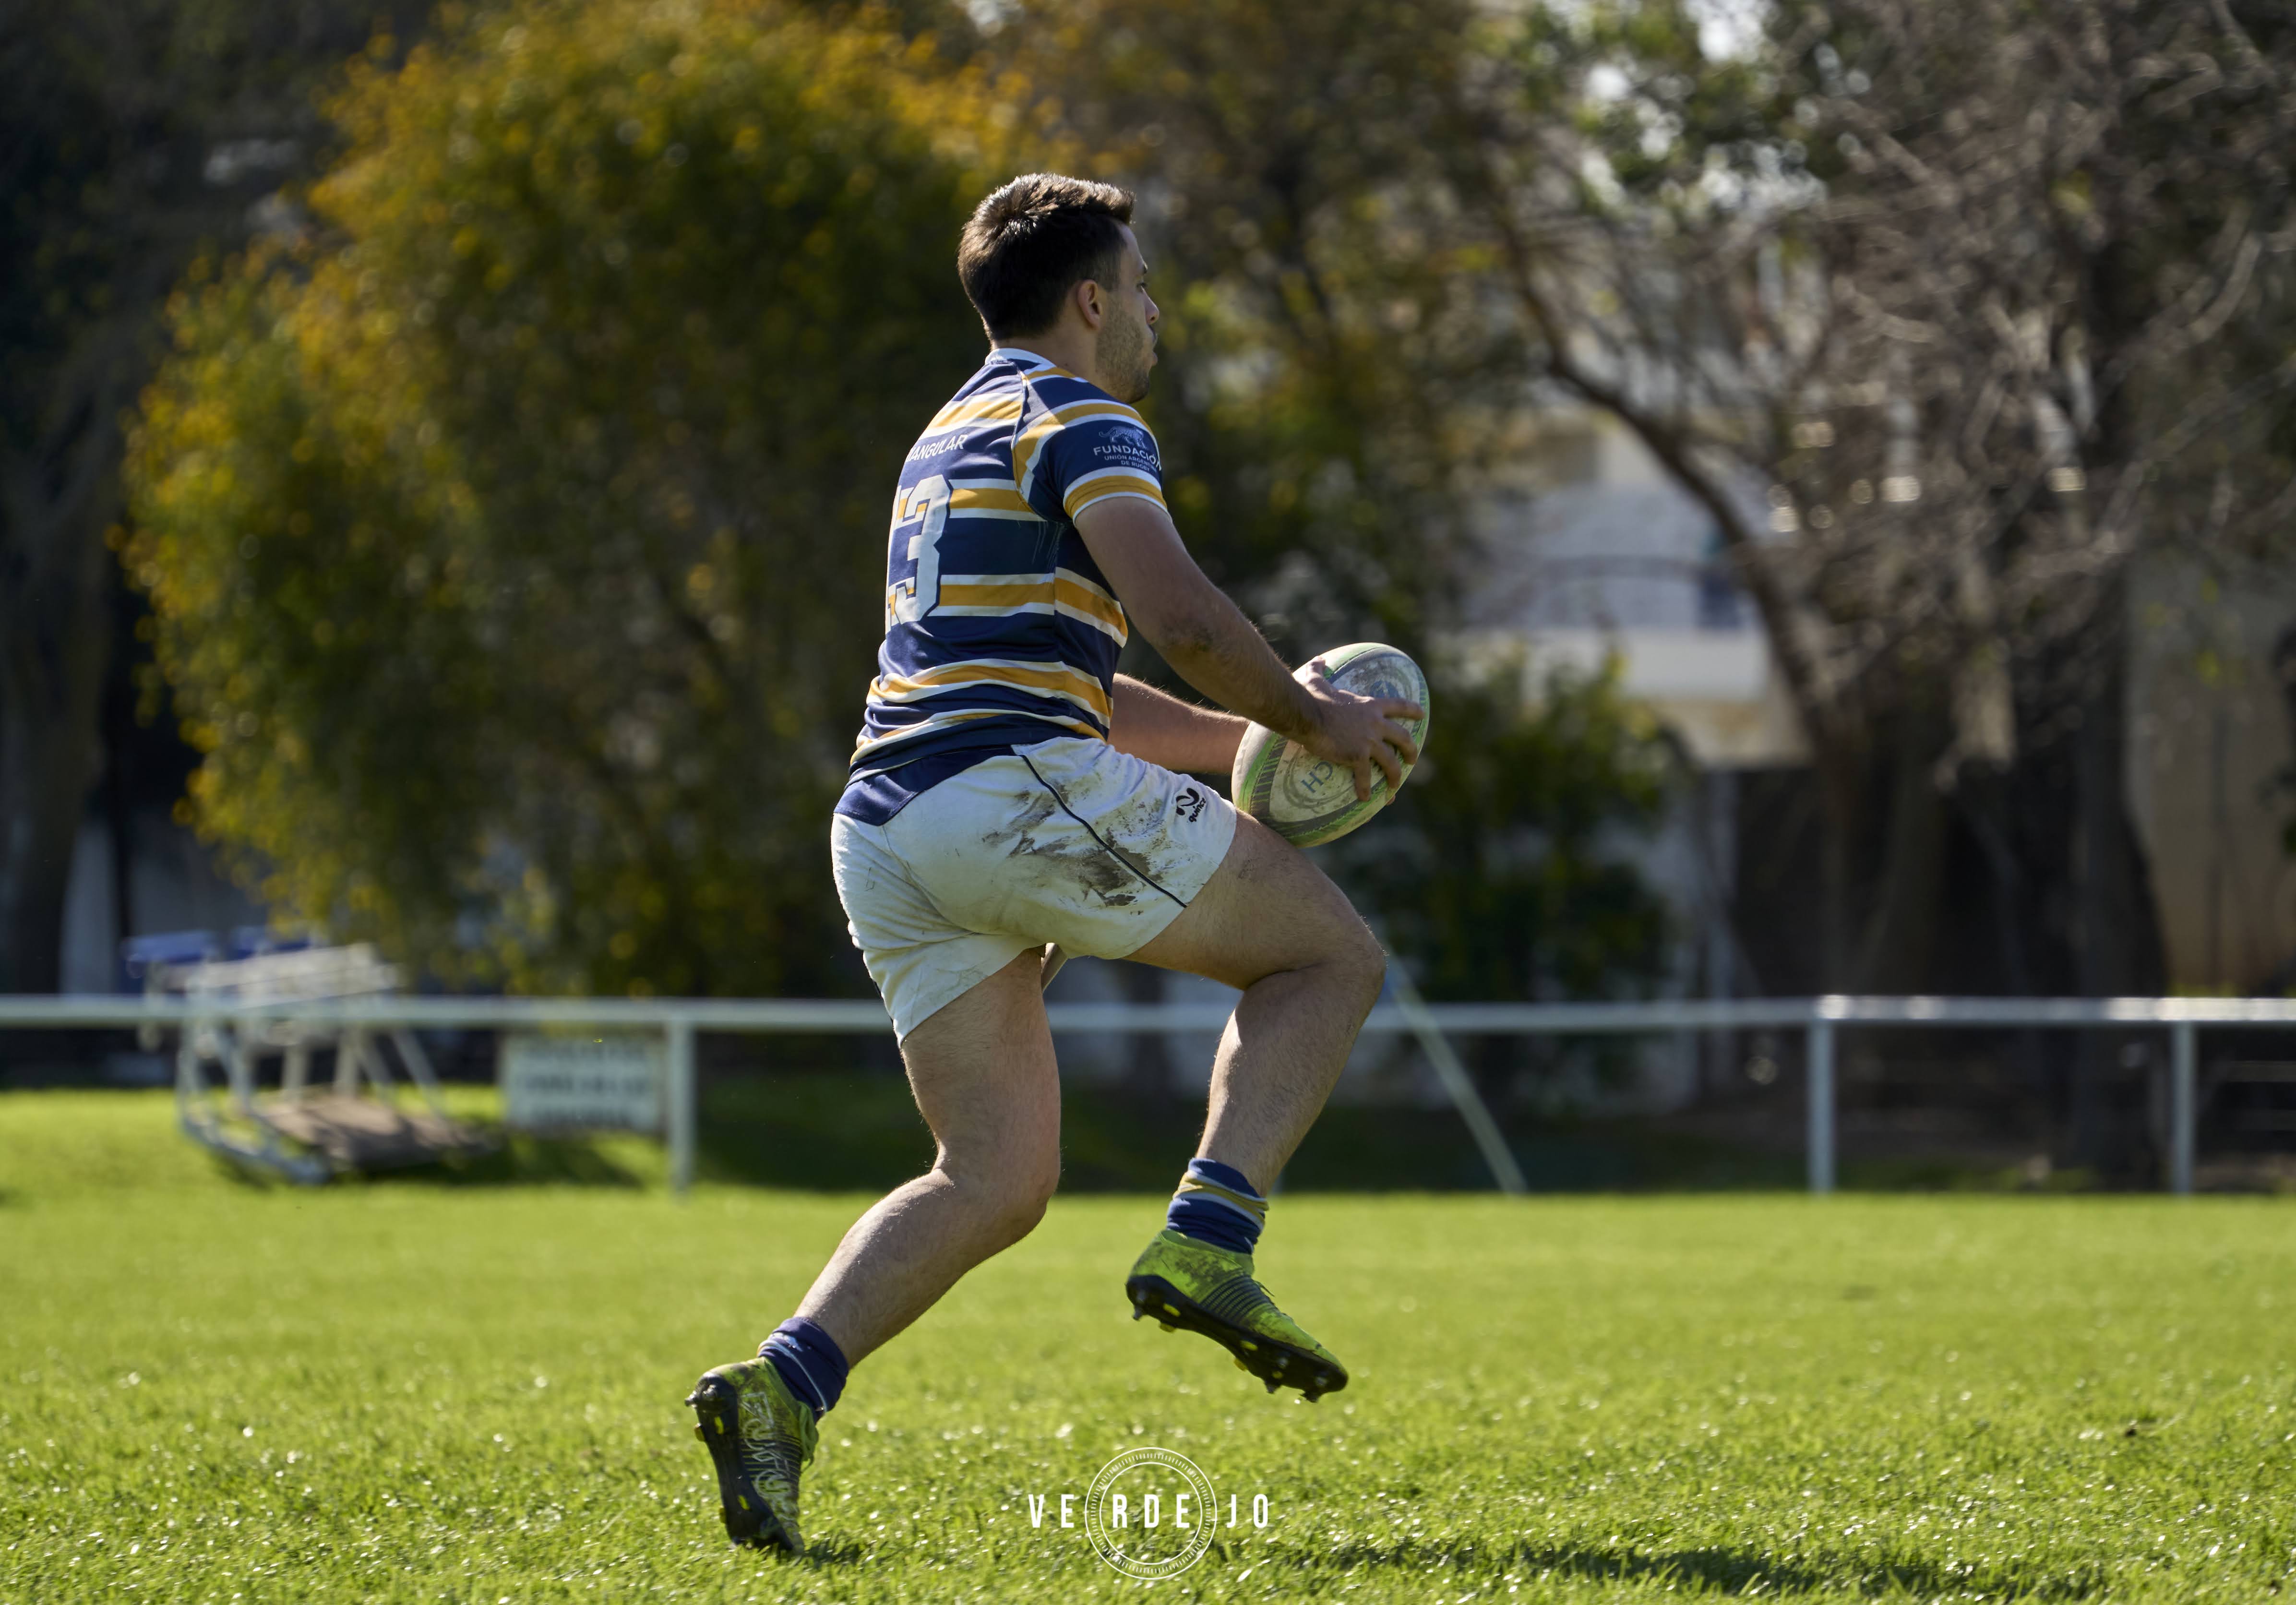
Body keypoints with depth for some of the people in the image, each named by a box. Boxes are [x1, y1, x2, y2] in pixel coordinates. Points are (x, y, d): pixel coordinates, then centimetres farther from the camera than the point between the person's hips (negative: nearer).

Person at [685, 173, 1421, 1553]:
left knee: (997, 1178, 8)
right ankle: (1209, 1242, -10)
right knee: (1331, 954, 6)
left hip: (888, 836, 9)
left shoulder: (955, 442, 29)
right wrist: (1311, 720, -1)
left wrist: (1239, 741, 30)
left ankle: (787, 1386, -12)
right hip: (1012, 793, -9)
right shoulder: (1077, 421, -1)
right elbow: (1181, 616, -16)